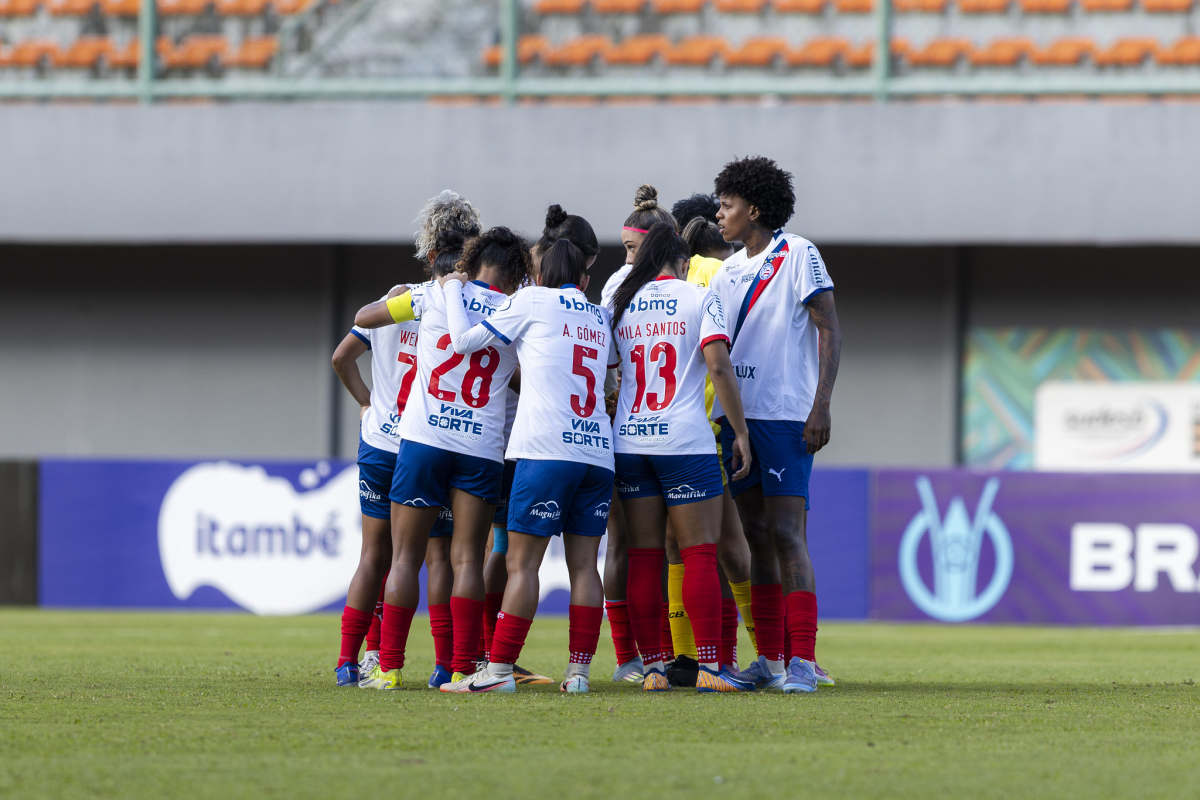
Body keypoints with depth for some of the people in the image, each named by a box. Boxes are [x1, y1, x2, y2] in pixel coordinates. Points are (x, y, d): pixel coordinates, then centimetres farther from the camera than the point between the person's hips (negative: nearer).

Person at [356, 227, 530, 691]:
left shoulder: (436, 295, 3)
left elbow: (363, 318, 12)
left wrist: (394, 296, 30)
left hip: (423, 439, -1)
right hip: (483, 447, 1)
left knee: (405, 557, 3)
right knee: (467, 560, 1)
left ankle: (389, 668, -2)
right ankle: (463, 668, -7)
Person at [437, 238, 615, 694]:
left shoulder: (533, 302, 5)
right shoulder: (601, 319, 20)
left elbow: (464, 340, 7)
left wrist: (452, 290, 21)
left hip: (547, 450, -5)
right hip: (599, 451, 5)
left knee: (523, 562, -6)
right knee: (583, 563, 4)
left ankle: (499, 669, -9)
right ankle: (579, 671, -1)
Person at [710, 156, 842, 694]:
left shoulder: (797, 255, -3)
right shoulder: (727, 272, 16)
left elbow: (829, 331, -7)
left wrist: (821, 406, -15)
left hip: (785, 416, -7)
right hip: (736, 415, 7)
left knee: (786, 533, -12)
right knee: (756, 536, 7)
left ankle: (802, 662, -13)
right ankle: (769, 660, 11)